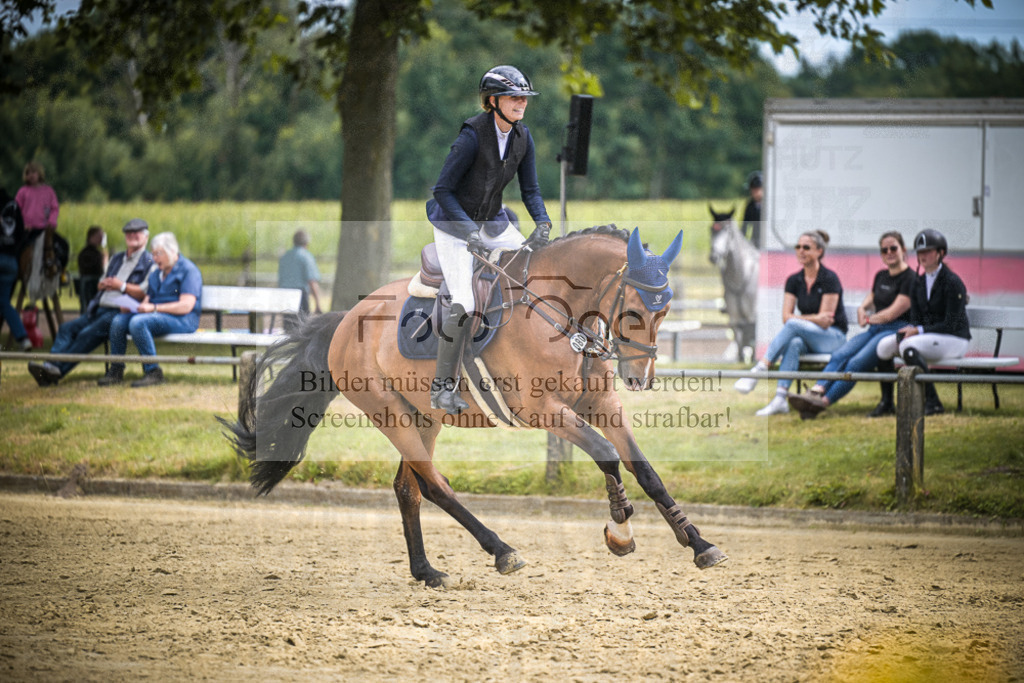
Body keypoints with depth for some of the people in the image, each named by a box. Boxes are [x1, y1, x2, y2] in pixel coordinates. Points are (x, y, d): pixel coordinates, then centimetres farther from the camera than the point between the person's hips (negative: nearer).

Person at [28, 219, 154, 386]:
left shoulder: (149, 262, 2)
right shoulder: (116, 259, 29)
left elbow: (146, 293, -10)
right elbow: (101, 283, 34)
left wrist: (122, 286, -11)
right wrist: (102, 284, 10)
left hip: (120, 312, -8)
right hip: (99, 309, 8)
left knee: (88, 334, -28)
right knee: (67, 328, -12)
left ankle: (59, 369, -34)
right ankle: (49, 365, -28)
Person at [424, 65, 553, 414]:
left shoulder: (522, 137, -5)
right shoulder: (473, 136, -24)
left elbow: (530, 189, 0)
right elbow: (442, 191, -22)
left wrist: (543, 223, -18)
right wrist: (470, 231, -30)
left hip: (492, 222, 7)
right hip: (454, 225, -7)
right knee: (464, 306, -17)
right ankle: (442, 387, -7)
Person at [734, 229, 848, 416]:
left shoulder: (829, 279, -10)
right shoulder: (794, 281, 7)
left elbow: (824, 322, -14)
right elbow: (786, 317, -1)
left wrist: (800, 319, -9)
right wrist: (814, 318, -14)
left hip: (833, 337, -4)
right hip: (806, 338, 4)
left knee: (793, 325, -32)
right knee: (793, 343, -34)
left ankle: (758, 371, -41)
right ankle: (780, 399, -46)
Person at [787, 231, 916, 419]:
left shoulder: (910, 278, -5)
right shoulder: (881, 276, 20)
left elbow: (892, 314, -10)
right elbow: (870, 299, 34)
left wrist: (869, 319, 5)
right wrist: (862, 309, 10)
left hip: (895, 331, -7)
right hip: (874, 330, 7)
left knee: (857, 363, -29)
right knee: (839, 355, -22)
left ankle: (823, 402, -39)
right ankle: (816, 392, -42)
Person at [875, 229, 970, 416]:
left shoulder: (952, 282, -12)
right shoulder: (919, 284, 12)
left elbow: (950, 325, -16)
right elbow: (915, 319, 10)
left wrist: (919, 331, -22)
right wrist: (907, 331, -14)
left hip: (955, 340, -8)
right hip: (927, 337, 8)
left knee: (908, 346, -34)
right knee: (884, 345, -13)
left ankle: (932, 403, -28)